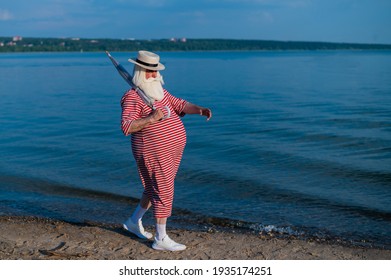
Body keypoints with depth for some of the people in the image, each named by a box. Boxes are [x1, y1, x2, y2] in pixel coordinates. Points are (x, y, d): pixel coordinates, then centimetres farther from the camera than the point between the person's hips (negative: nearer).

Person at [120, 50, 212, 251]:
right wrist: (151, 118, -30)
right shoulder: (133, 98, -15)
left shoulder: (160, 91, 11)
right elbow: (126, 127, -23)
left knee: (155, 188, 20)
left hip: (171, 151, 9)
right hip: (153, 153, -9)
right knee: (164, 192, -4)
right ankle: (161, 239, 7)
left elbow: (180, 105, 6)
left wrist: (199, 110, -11)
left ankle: (134, 221, 38)